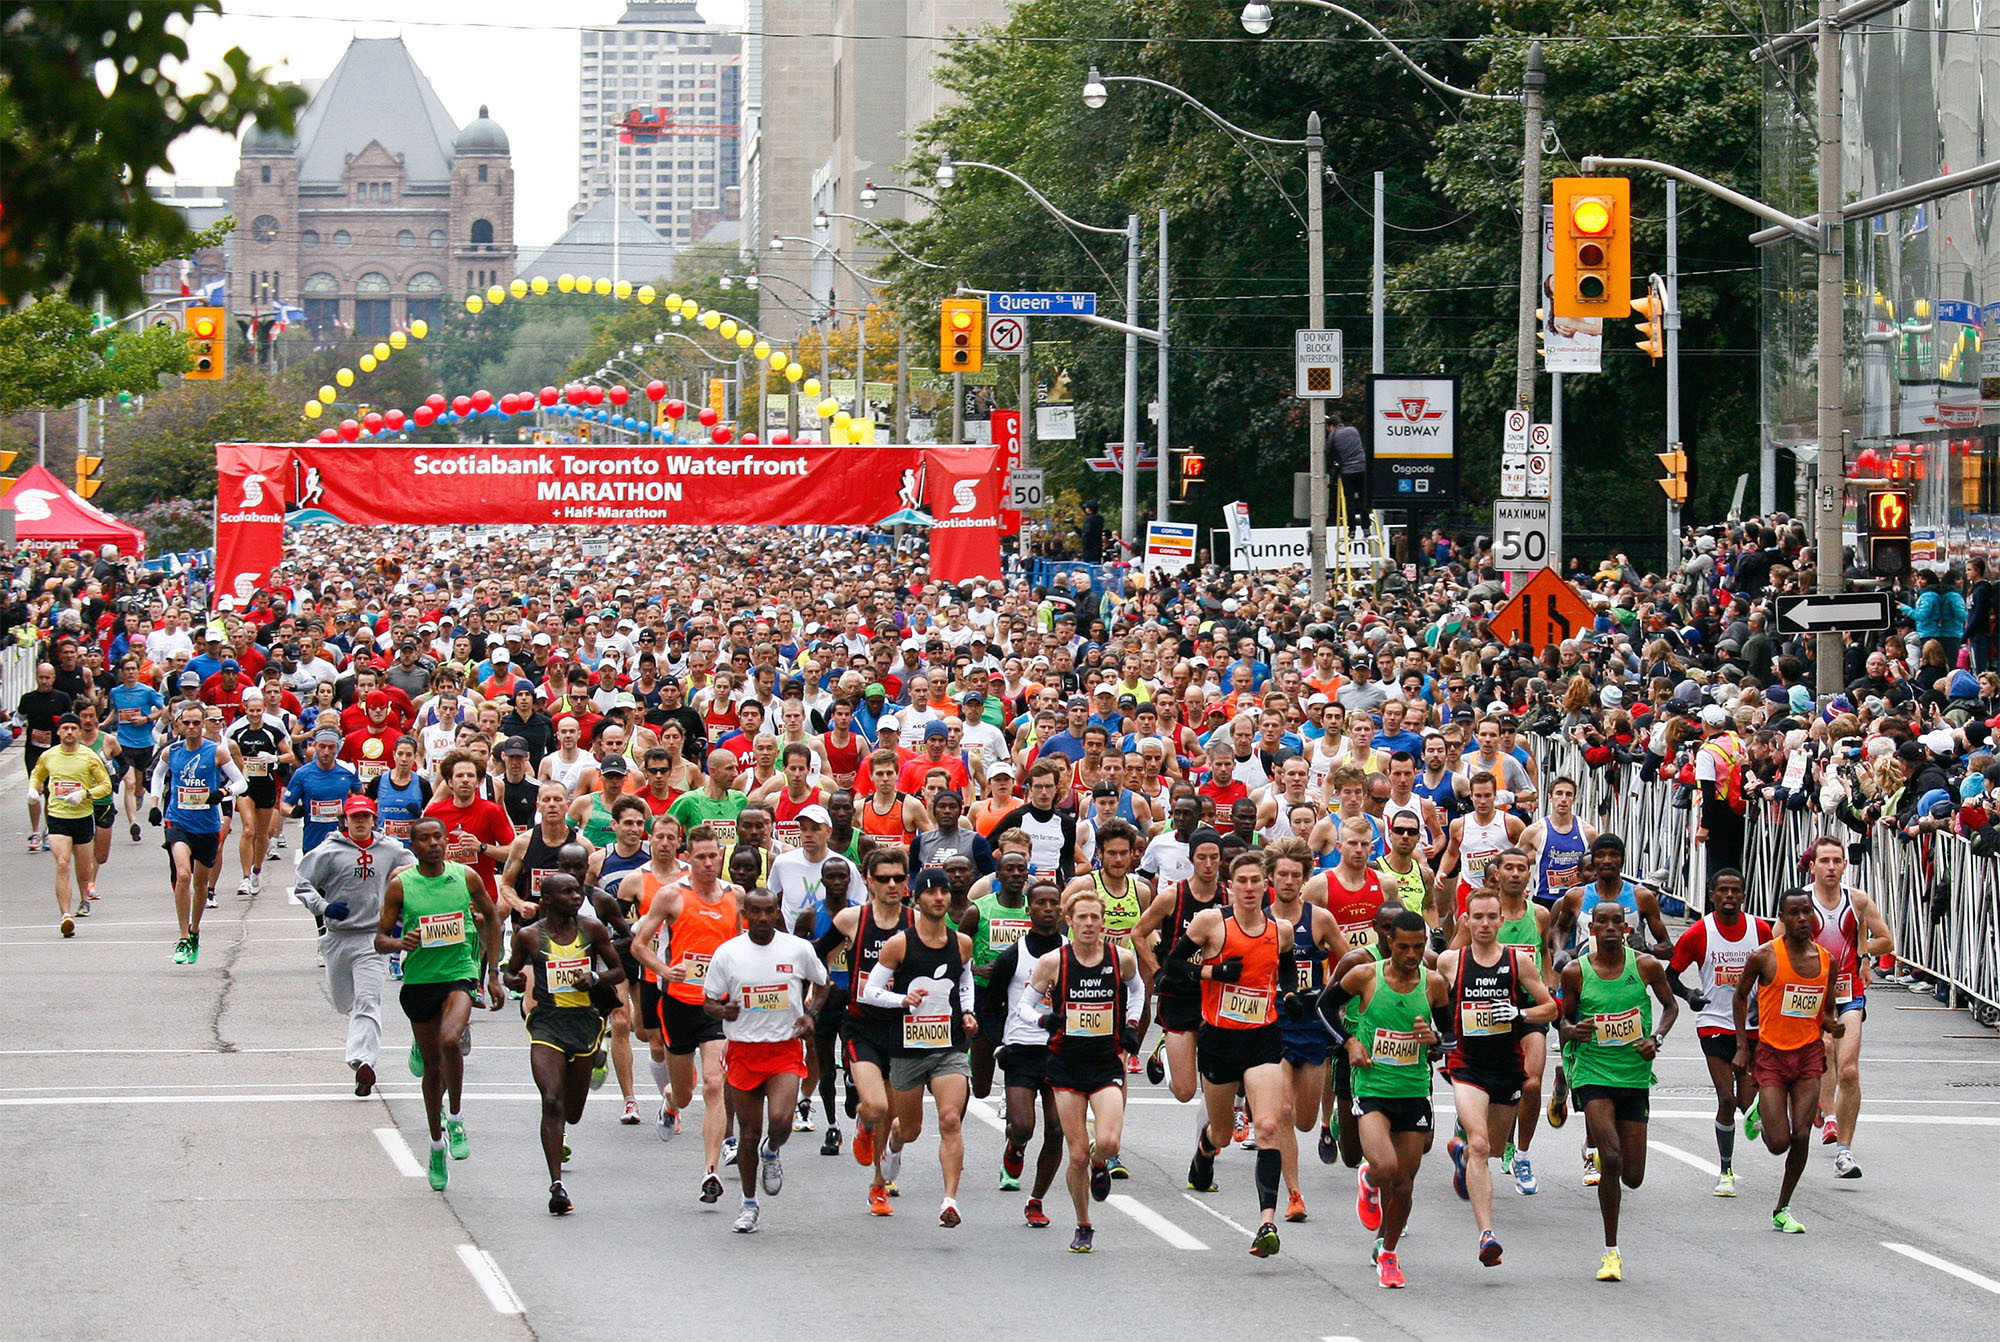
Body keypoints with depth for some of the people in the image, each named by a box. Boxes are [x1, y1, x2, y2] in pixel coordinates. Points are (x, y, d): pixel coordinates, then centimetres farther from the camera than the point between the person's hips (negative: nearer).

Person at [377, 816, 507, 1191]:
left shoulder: (466, 877, -1)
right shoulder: (400, 885, -3)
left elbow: (491, 918, 14)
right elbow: (380, 938, 1)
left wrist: (494, 974, 12)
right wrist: (399, 942, -23)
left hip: (460, 974, -2)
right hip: (419, 979, 2)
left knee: (450, 1041, -29)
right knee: (432, 1065, 11)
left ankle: (455, 1119, -8)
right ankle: (437, 1143, 30)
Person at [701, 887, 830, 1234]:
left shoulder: (798, 949, -1)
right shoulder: (727, 952, -1)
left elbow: (820, 984, 17)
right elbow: (708, 1000, 5)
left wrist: (811, 1014, -1)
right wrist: (722, 1010, -17)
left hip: (786, 1049, -1)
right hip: (744, 1049, 1)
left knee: (780, 1120, -21)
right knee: (748, 1133, 5)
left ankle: (771, 1154, 15)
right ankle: (749, 1205, 23)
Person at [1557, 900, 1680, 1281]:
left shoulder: (1646, 966, -2)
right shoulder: (1576, 972, -4)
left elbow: (1670, 1005, 14)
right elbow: (1564, 1021, 8)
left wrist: (1656, 1038, -4)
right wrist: (1573, 1031, -16)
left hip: (1635, 1075, 2)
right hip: (1593, 1074, -2)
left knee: (1632, 1176, 4)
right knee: (1611, 1159, -21)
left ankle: (1600, 1160, 43)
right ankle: (1611, 1251, -9)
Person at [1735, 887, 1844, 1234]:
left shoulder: (1826, 960, 3)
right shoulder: (1765, 957, -8)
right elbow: (1741, 996, 6)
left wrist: (1833, 1024, -8)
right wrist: (1742, 1046, 1)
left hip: (1809, 1053, 3)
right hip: (1771, 1053, -3)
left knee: (1801, 1137, -6)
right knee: (1778, 1143, -8)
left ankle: (1783, 1209, 11)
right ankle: (1763, 1118, 31)